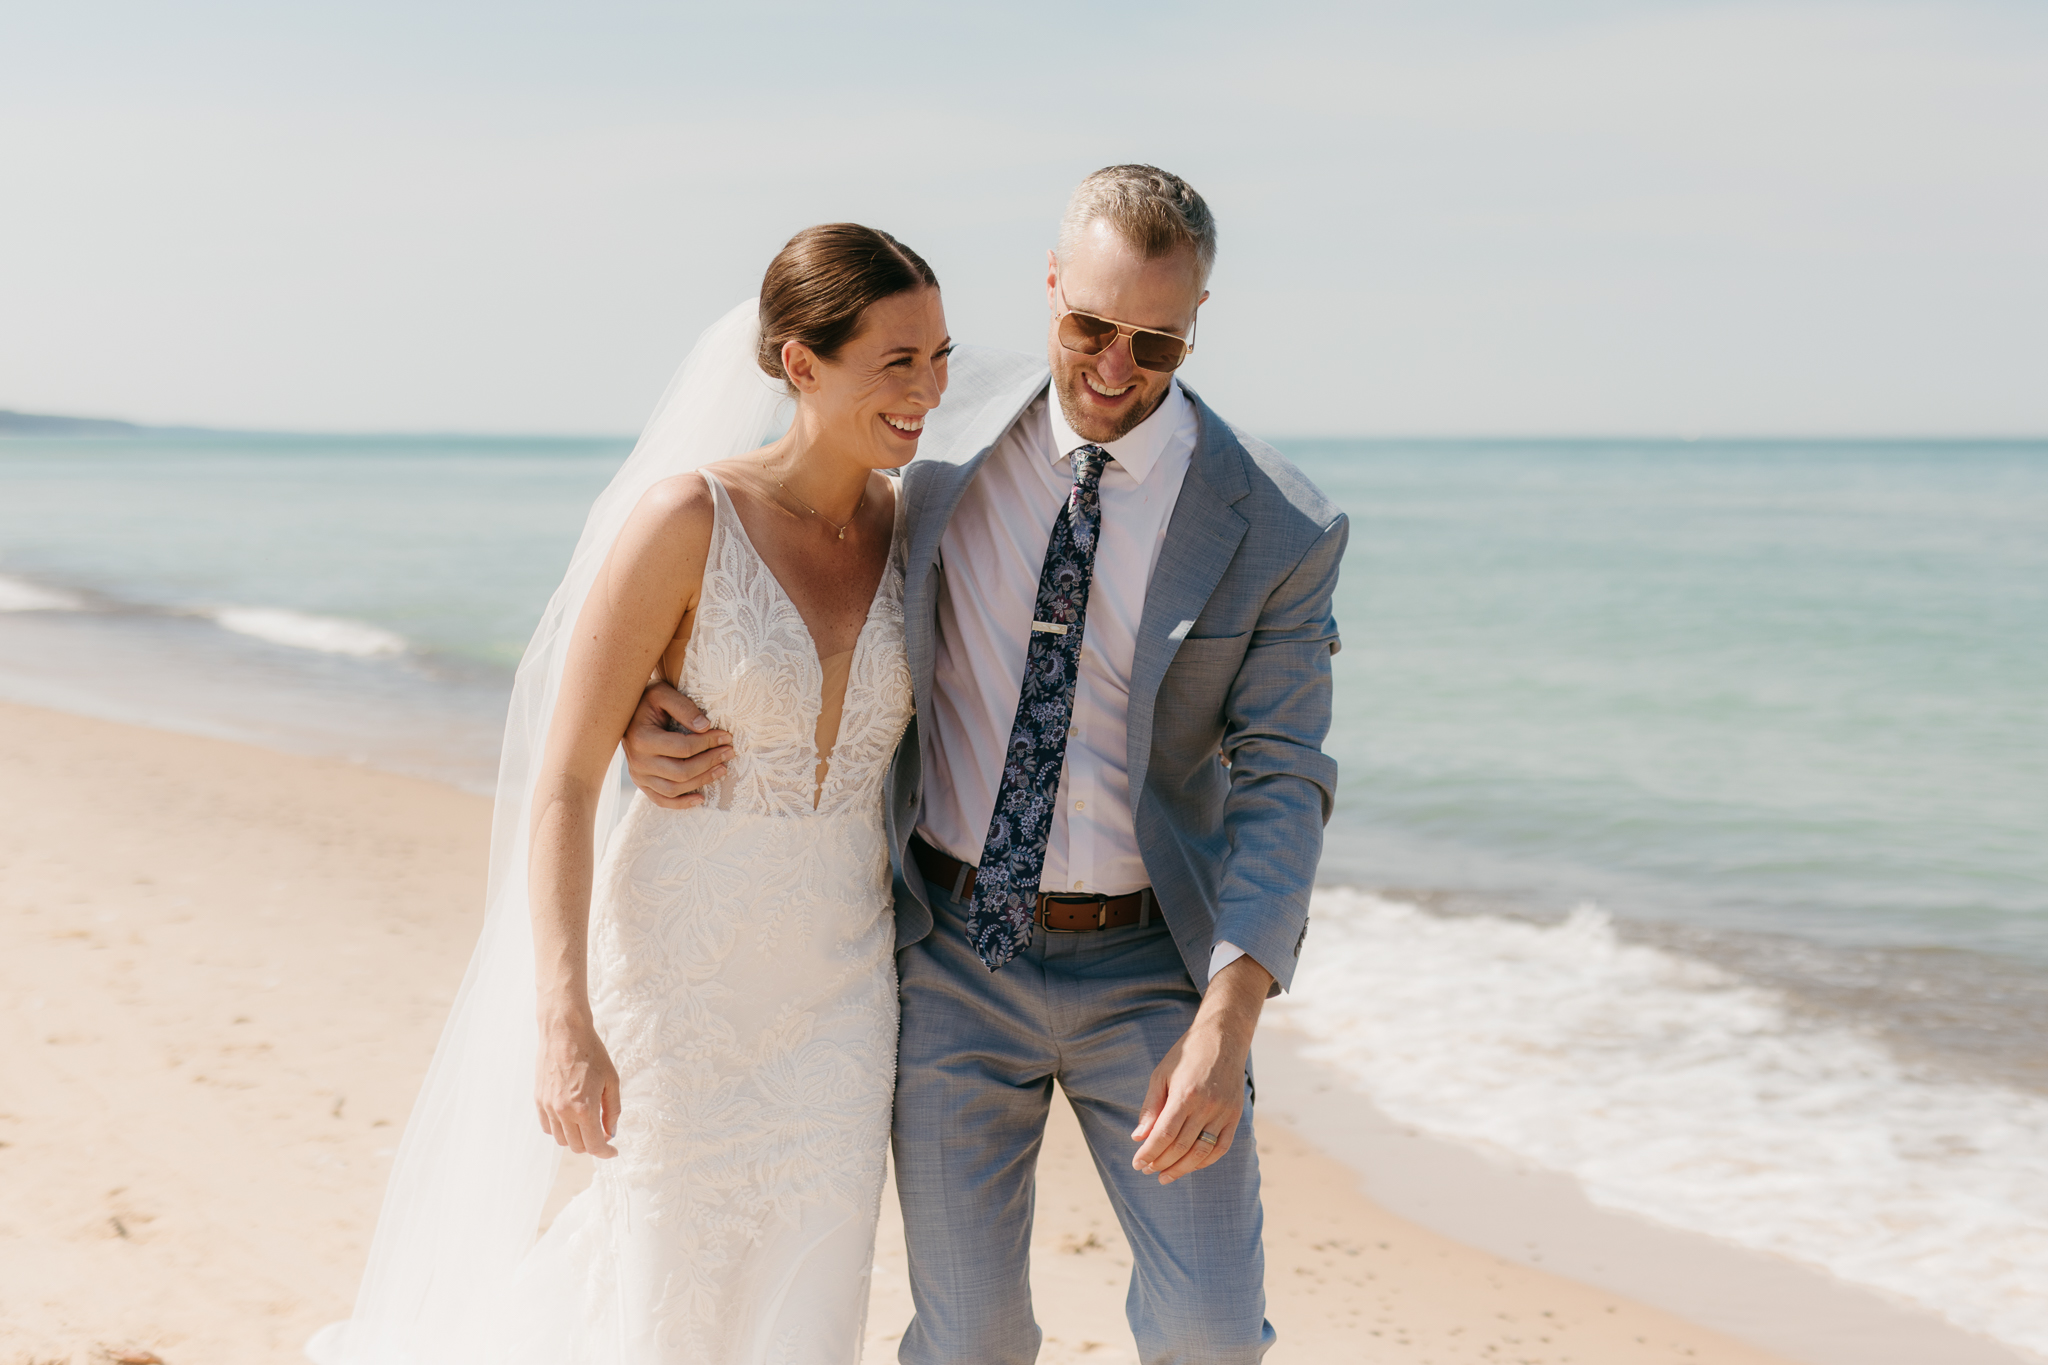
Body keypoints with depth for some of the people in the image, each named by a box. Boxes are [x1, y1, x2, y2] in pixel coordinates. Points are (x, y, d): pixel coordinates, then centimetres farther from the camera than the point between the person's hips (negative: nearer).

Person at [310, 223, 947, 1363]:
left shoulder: (914, 522, 1)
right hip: (684, 971, -4)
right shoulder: (683, 516, -15)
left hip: (841, 982, 5)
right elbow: (561, 786, -15)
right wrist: (565, 1027, -22)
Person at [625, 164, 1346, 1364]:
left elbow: (1281, 786, -12)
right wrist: (654, 708, -16)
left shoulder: (1280, 530, -12)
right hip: (955, 953, 1)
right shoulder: (956, 417, -5)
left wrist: (1227, 1026, -26)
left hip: (1145, 967, -1)